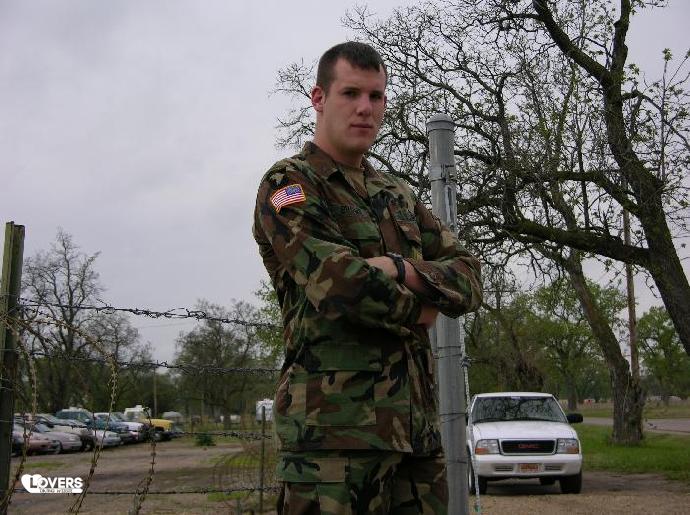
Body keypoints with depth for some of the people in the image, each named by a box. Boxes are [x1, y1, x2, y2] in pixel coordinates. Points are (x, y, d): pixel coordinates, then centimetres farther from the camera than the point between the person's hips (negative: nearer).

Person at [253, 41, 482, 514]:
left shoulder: (399, 195, 19)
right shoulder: (288, 184, -2)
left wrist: (404, 271, -12)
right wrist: (417, 311, -2)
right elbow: (337, 279, -19)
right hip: (335, 426, -6)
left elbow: (469, 280, 7)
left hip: (417, 426, 7)